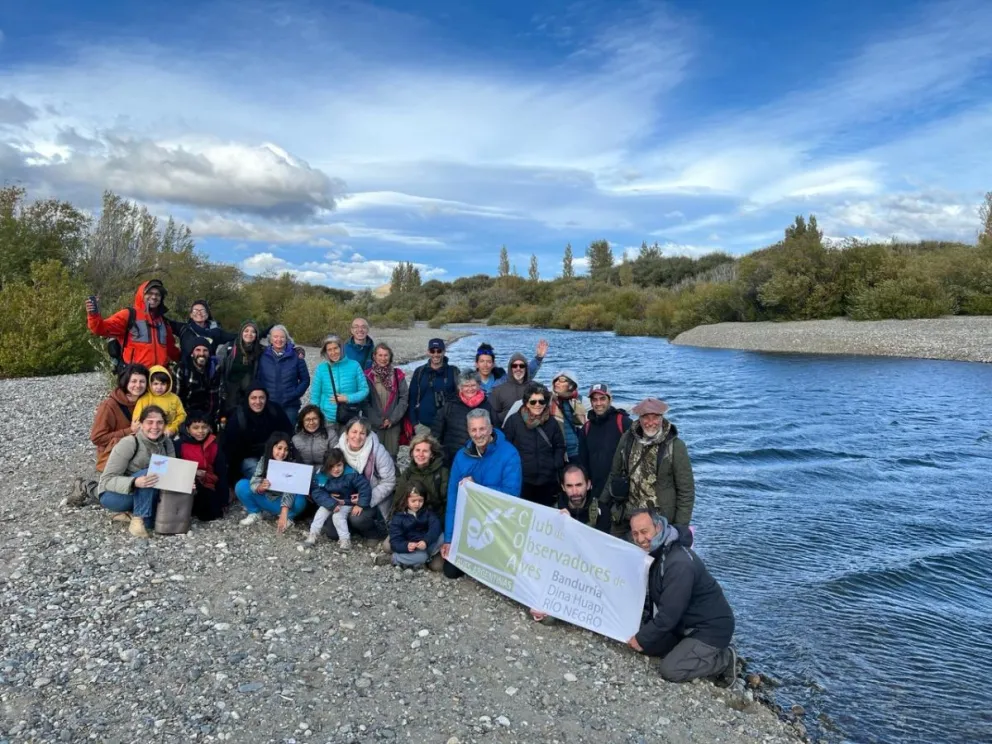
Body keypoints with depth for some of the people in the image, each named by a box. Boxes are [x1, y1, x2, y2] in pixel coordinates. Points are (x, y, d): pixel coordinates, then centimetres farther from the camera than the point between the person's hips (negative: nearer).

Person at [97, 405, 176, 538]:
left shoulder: (166, 443, -6)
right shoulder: (129, 443, -22)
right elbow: (107, 479, -25)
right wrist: (135, 482, -44)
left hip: (145, 496, 6)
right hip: (112, 495, -6)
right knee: (147, 473, -31)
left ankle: (131, 513, 1)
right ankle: (138, 519, -25)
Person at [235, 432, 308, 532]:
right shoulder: (264, 460, -13)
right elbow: (254, 482, -19)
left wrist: (284, 514, -46)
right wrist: (260, 487, -45)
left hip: (282, 502, -3)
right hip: (264, 499, 3)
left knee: (300, 501, -34)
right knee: (241, 485, -18)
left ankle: (287, 517, -2)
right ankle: (255, 513, 3)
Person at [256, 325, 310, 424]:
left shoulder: (295, 356, 2)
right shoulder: (263, 356, 5)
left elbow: (305, 379, 5)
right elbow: (256, 378, 7)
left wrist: (295, 394, -6)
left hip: (290, 406, -1)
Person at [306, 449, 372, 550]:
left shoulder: (351, 474, -26)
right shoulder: (320, 476, -18)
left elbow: (365, 487, -24)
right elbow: (317, 492, -21)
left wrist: (360, 505, -28)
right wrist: (331, 504, -32)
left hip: (347, 504, -4)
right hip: (330, 502, 4)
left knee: (338, 516, -23)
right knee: (321, 511, -17)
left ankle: (345, 539, -13)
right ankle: (312, 535, -7)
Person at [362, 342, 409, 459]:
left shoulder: (398, 375, 4)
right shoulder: (367, 376, -2)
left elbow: (404, 398, 1)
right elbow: (364, 402, -4)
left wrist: (393, 419, -7)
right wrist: (377, 421, -8)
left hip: (394, 424, 2)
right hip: (374, 424, -1)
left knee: (391, 455, 5)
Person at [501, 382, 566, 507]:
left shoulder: (551, 422, 7)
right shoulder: (513, 420, -4)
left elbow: (560, 447, 16)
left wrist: (557, 465, 3)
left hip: (548, 482, 3)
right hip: (521, 481, -3)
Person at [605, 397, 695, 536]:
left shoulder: (675, 446, -9)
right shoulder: (627, 439, 1)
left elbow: (686, 490, -6)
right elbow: (614, 474, 12)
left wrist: (680, 527, -9)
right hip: (624, 520, 4)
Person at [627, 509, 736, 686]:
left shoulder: (679, 563, -31)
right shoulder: (652, 552, -2)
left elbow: (669, 614, -29)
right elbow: (649, 597, 7)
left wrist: (642, 638, -18)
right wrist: (639, 631, -2)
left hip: (710, 628, -9)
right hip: (685, 624, 9)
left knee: (670, 670, -16)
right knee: (646, 643, 2)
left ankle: (725, 659, 2)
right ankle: (688, 648, 14)